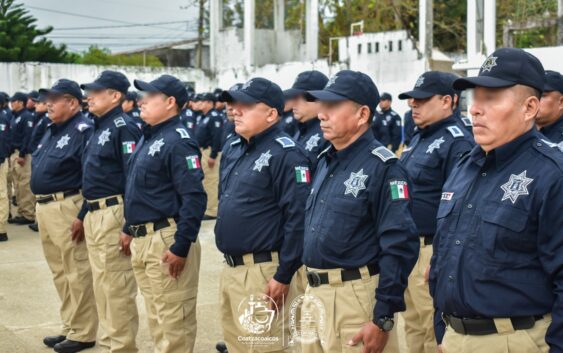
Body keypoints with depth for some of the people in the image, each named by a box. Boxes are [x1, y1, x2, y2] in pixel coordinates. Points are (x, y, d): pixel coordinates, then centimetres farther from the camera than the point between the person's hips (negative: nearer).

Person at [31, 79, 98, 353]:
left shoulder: (83, 131, -13)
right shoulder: (52, 131, 16)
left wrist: (83, 216, -22)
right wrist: (39, 207, 18)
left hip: (67, 208, -10)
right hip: (45, 208, 10)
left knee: (77, 273, -2)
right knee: (60, 273, 17)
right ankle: (69, 328, 28)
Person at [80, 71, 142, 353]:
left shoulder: (123, 127, -14)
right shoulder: (100, 127, 16)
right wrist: (84, 215, 20)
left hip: (113, 214, -10)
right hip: (94, 214, 10)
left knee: (117, 287, -4)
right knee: (102, 284, 16)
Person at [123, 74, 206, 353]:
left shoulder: (177, 142, -16)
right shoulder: (148, 138, 14)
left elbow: (194, 198, -22)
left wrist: (181, 247, -24)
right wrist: (129, 229, 21)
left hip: (166, 240, -10)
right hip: (141, 240, 10)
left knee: (173, 319, -3)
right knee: (155, 317, 19)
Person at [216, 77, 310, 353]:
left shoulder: (285, 154, -15)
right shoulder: (233, 149, 12)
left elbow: (298, 218, -20)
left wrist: (284, 276, -21)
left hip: (263, 273, -9)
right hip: (230, 268, 9)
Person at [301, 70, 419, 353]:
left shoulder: (382, 167, -14)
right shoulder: (325, 161, 12)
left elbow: (400, 245, -19)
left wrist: (383, 319, -20)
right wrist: (311, 294, 17)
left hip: (356, 298, -8)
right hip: (314, 295, 8)